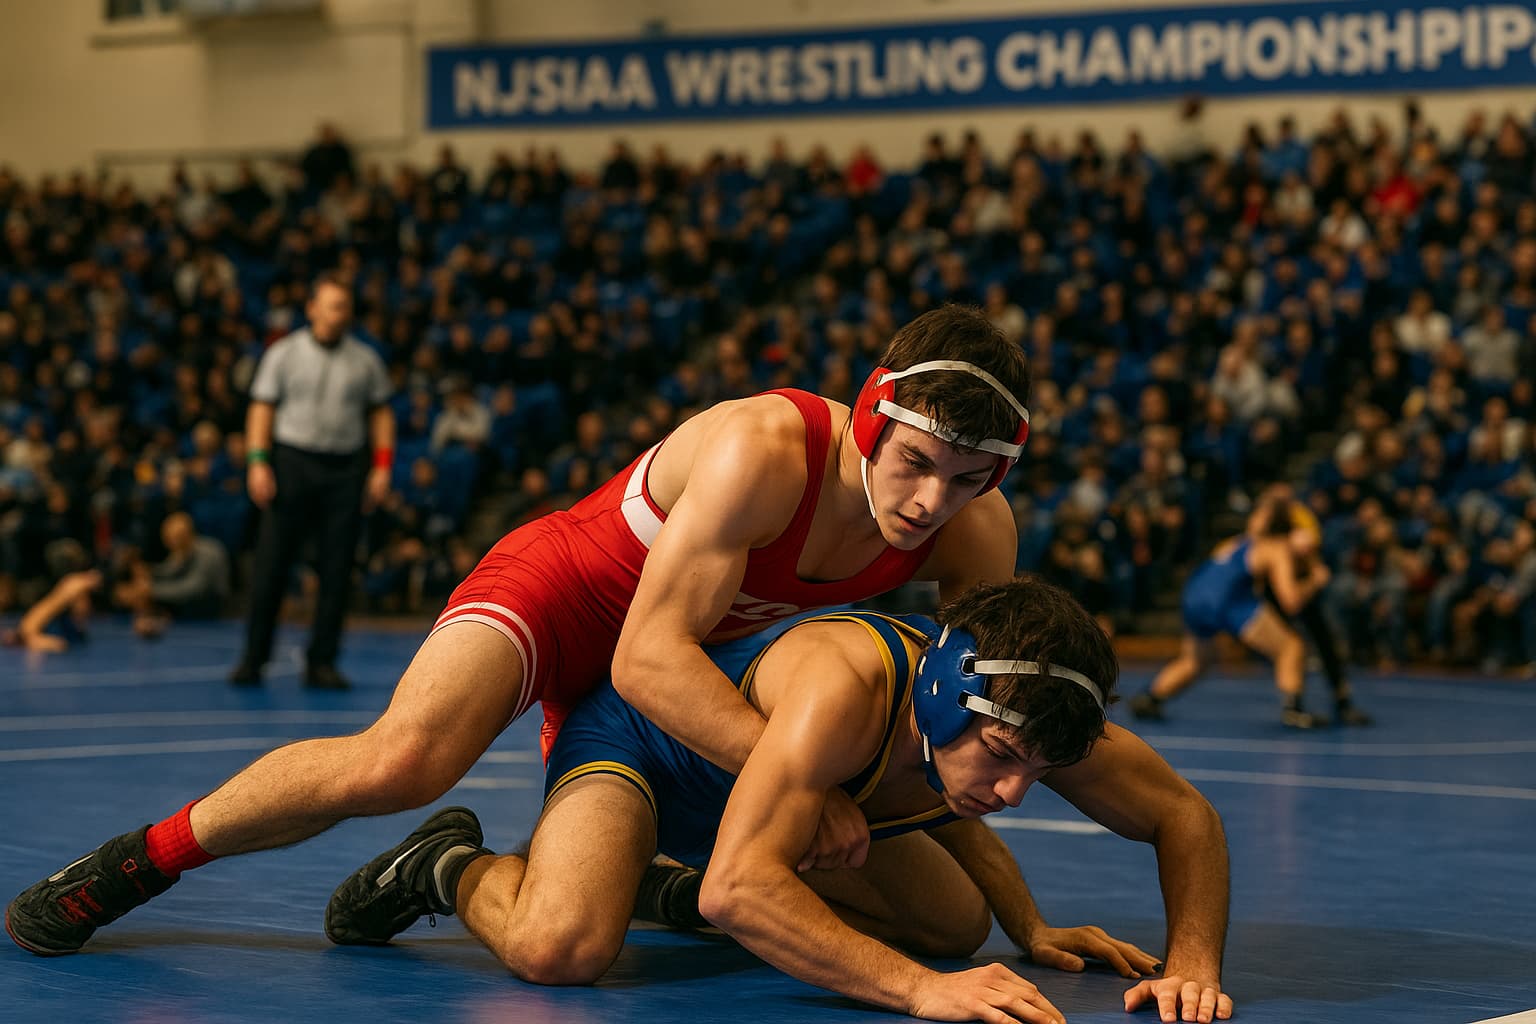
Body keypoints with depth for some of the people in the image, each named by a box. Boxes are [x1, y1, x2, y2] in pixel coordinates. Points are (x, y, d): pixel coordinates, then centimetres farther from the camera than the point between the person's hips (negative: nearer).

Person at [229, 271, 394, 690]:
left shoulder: (365, 360, 10)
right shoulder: (284, 354, 4)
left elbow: (381, 413, 12)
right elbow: (262, 408, 2)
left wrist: (382, 466, 2)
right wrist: (258, 462, -8)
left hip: (345, 470, 2)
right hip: (292, 462, -2)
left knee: (336, 573, -1)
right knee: (271, 567, -4)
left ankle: (321, 663, 6)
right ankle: (253, 659, 4)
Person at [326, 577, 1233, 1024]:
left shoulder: (1029, 715, -23)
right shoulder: (845, 685, -44)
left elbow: (1185, 816, -9)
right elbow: (738, 886, -50)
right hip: (635, 734, -7)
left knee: (963, 923, 10)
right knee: (561, 946, -36)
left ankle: (673, 892, 25)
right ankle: (450, 868, 1)